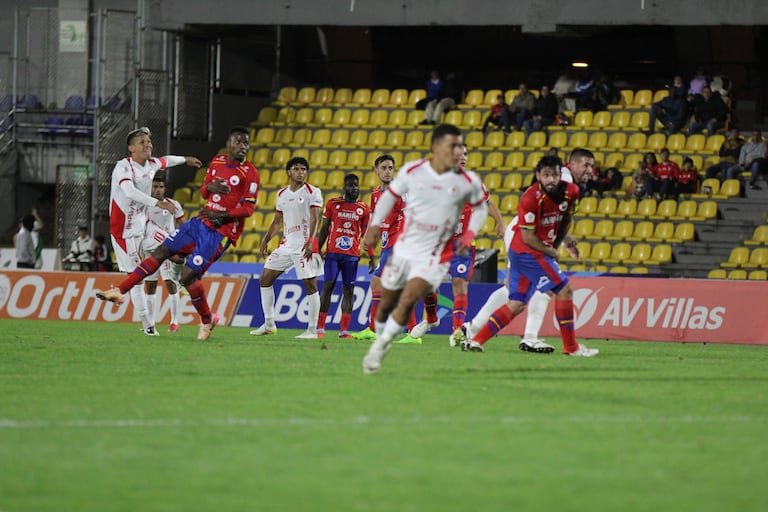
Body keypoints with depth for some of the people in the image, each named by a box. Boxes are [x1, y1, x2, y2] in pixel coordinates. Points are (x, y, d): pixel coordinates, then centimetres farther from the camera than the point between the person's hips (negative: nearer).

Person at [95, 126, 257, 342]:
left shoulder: (250, 173, -11)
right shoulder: (217, 162, 9)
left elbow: (248, 209, -14)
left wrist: (221, 215, -24)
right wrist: (209, 187, -4)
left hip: (220, 232, -7)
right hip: (200, 222, 7)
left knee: (188, 276, -14)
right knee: (161, 251, 2)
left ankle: (207, 320, 9)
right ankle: (119, 291, 6)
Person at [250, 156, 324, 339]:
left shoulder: (313, 192, -4)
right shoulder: (282, 194, 14)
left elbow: (315, 218, -14)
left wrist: (310, 241, -26)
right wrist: (266, 240, 13)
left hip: (305, 245, -7)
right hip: (287, 244, 7)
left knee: (310, 284, -8)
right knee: (265, 278, 5)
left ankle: (312, 329, -3)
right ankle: (269, 324, 12)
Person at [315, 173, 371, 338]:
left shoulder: (364, 209, 6)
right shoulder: (333, 204, 4)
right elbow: (324, 230, 7)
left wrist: (371, 257, 1)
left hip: (352, 255, 1)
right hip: (333, 252, -1)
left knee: (348, 291, 0)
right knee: (328, 287, -4)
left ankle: (344, 330, 3)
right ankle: (320, 328, -1)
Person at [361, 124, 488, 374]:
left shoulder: (468, 182, -7)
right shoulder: (412, 171, -6)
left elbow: (480, 208, 11)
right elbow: (390, 195, 9)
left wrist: (469, 234, -5)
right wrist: (375, 225, -1)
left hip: (435, 256, -2)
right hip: (404, 249, 2)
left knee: (408, 300, -20)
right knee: (386, 304, 10)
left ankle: (379, 347, -4)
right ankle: (380, 337, 38)